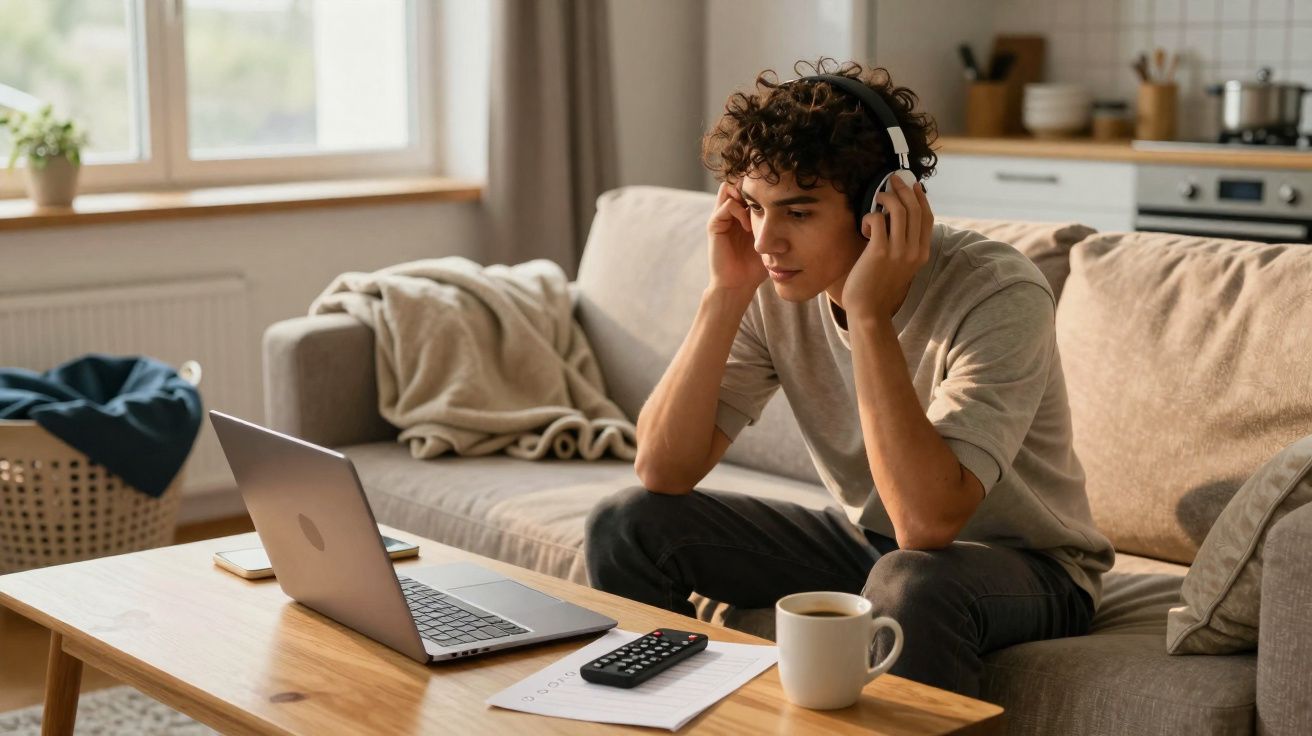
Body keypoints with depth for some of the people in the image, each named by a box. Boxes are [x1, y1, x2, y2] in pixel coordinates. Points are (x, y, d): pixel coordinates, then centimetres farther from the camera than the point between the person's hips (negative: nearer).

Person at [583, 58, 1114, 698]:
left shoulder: (999, 296, -28)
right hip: (862, 541, 6)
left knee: (912, 580, -39)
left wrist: (869, 314, -37)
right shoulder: (777, 287, -11)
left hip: (1024, 566, -5)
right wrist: (725, 295, -24)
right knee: (626, 524, -6)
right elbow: (663, 471, -15)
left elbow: (927, 524, -38)